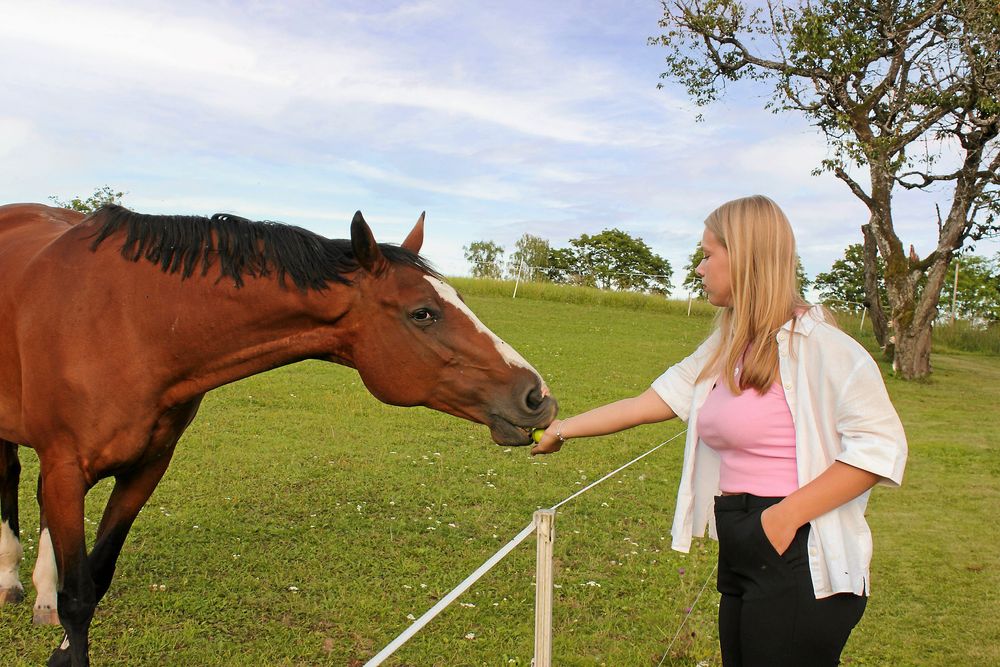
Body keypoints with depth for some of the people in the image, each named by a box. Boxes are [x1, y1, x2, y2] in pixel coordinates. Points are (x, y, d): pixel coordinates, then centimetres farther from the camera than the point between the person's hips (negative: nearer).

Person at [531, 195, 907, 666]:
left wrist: (788, 513, -22)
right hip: (740, 558, 8)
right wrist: (561, 429, 16)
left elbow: (880, 444, -19)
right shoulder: (723, 351, 12)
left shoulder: (813, 343, -15)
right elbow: (645, 404, 14)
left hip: (799, 568, -8)